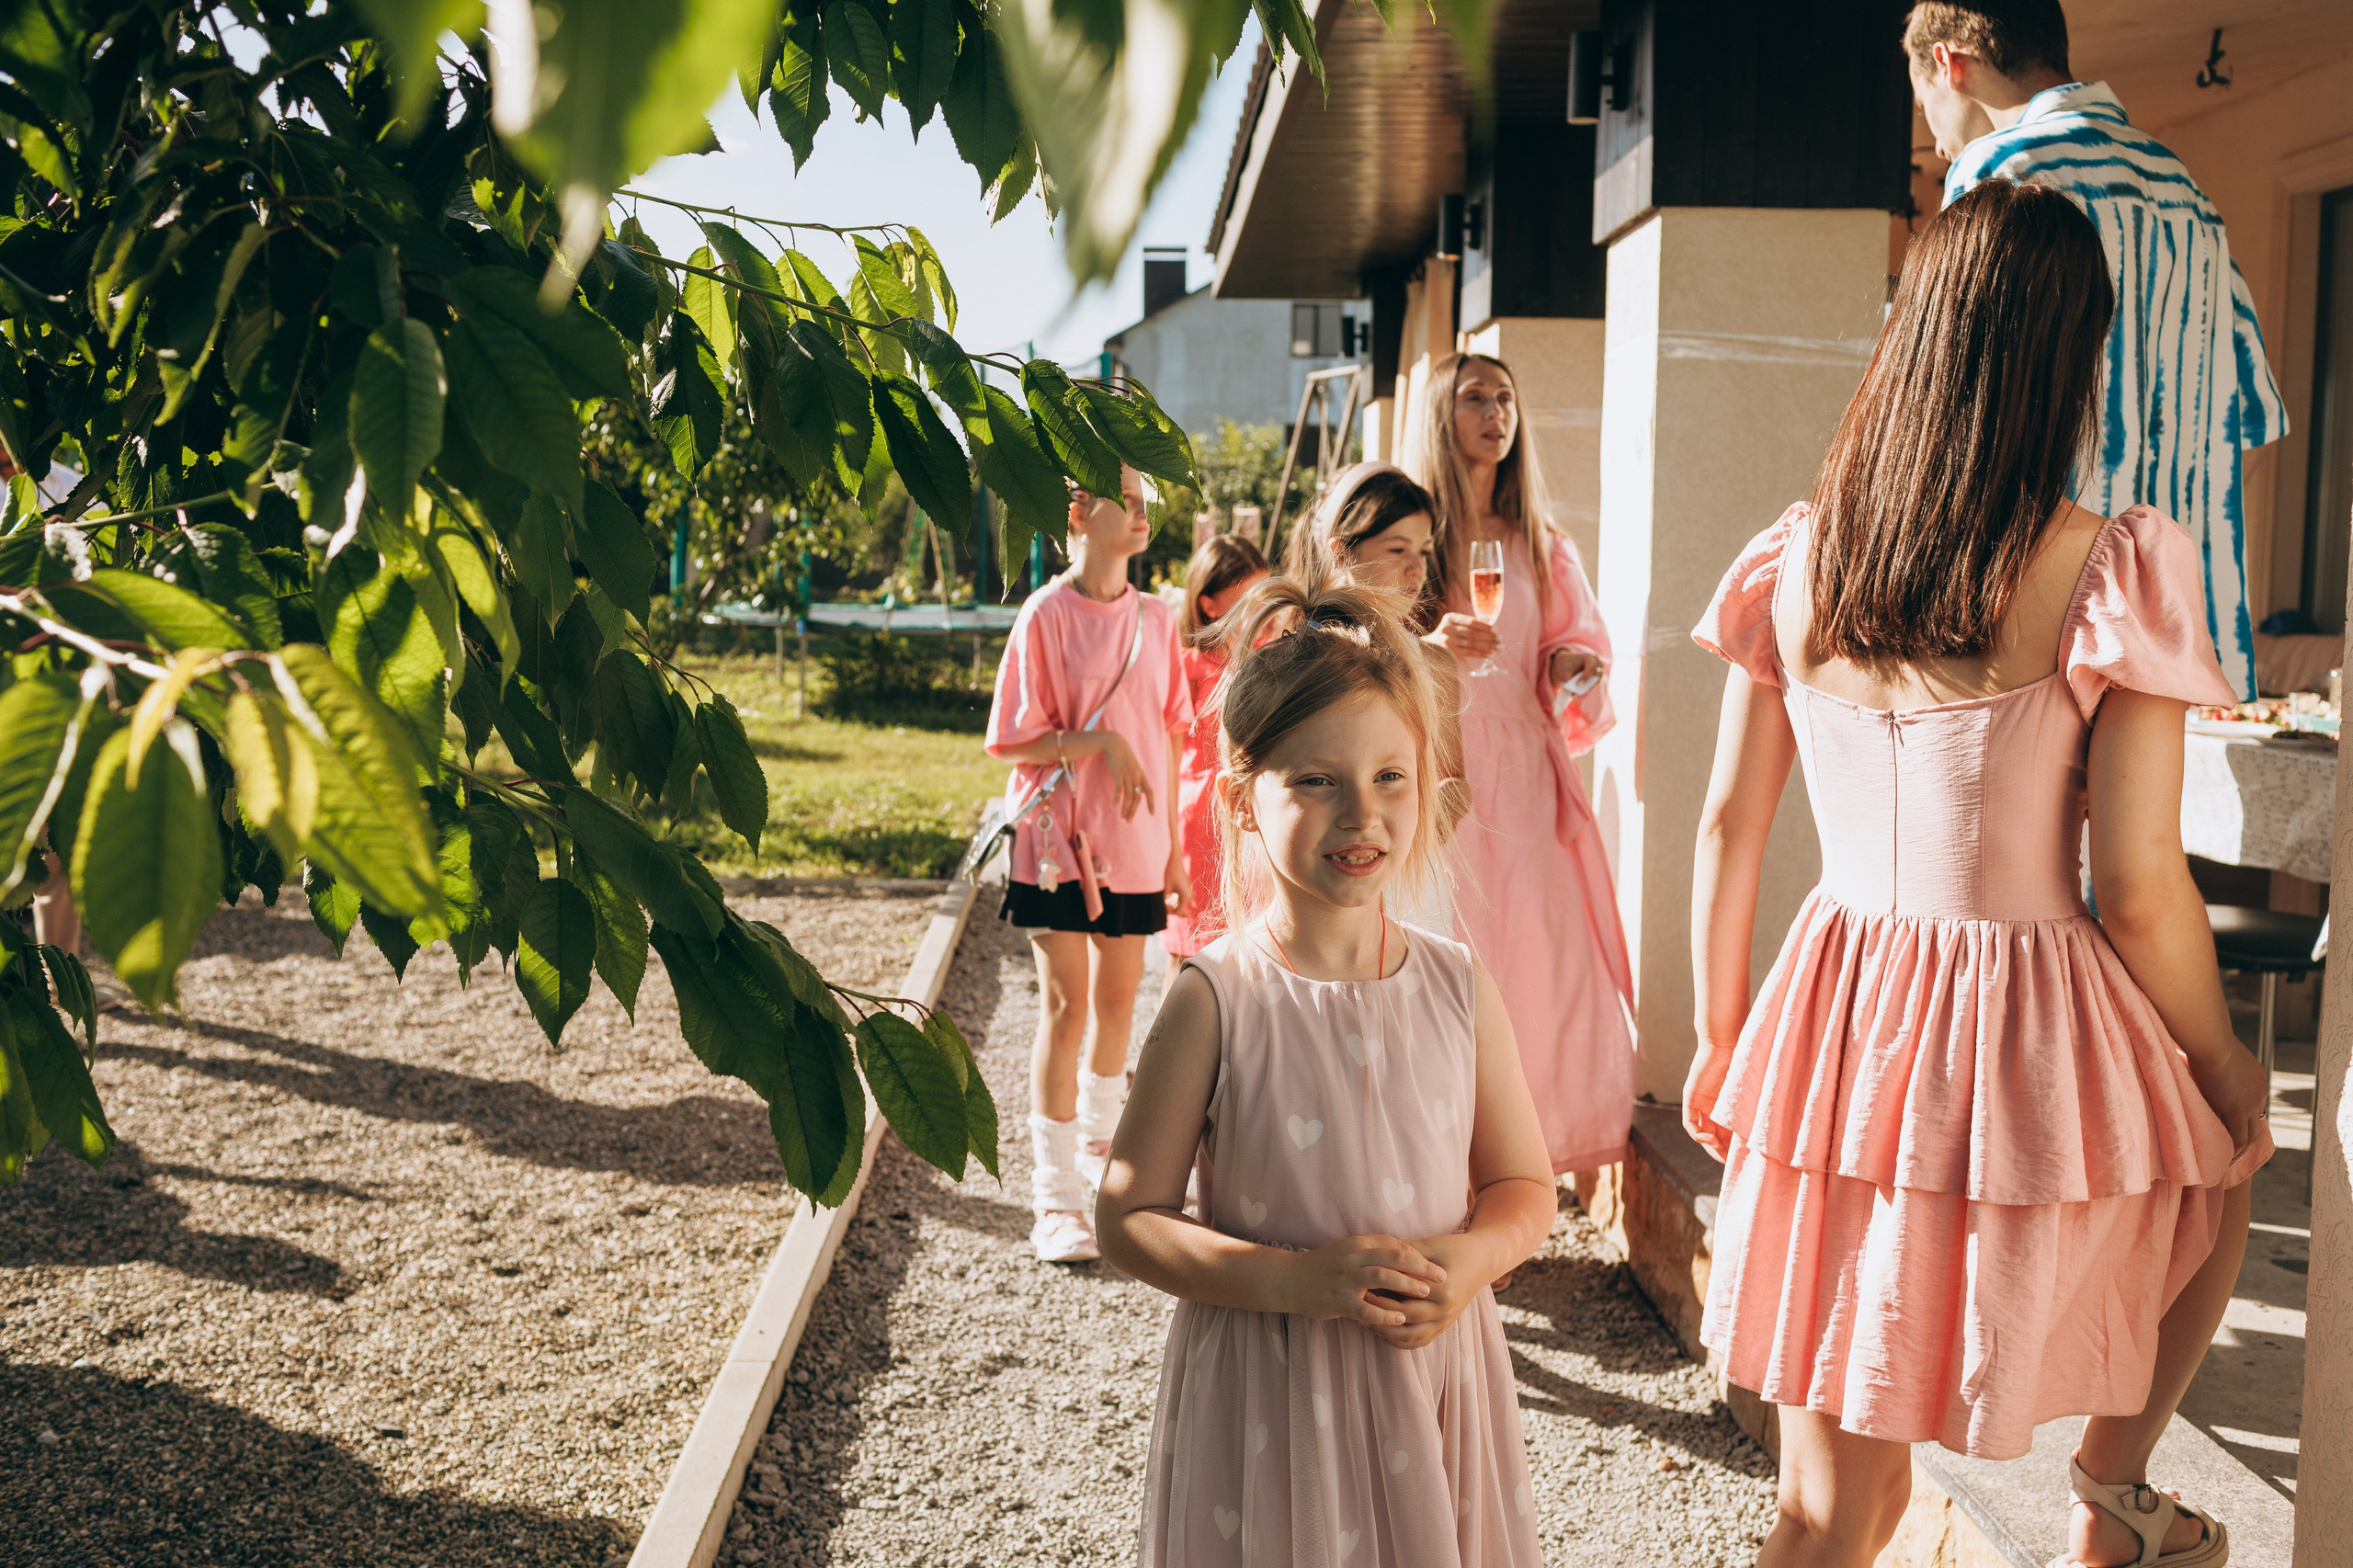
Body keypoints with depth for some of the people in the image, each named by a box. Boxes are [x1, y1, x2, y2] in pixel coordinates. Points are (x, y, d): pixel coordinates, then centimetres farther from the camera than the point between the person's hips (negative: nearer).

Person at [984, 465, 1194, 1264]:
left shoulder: (1155, 617, 6)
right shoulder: (1046, 615, -8)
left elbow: (1168, 740, 10)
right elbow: (1016, 743, -10)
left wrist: (1174, 848, 10)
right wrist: (1101, 741, -21)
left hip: (1137, 844, 5)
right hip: (1061, 839, -5)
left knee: (1119, 1000, 14)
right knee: (1065, 1005, -4)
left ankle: (1100, 1142, 37)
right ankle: (1056, 1196, 3)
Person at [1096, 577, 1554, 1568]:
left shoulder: (1458, 987, -3)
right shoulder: (1217, 999, -12)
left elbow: (1524, 1186, 7)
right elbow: (1128, 1218, -9)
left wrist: (1467, 1259, -14)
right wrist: (1295, 1280, -21)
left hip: (1434, 1374, 3)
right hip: (1266, 1391, -3)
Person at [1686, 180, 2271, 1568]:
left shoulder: (1798, 558, 1)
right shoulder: (2113, 574, -12)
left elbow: (1728, 828, 6)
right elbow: (2139, 891, -12)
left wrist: (1720, 1039, 19)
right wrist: (2231, 1070, 6)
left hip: (1833, 1026, 4)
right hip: (2026, 1031, -3)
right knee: (2217, 1179, 35)